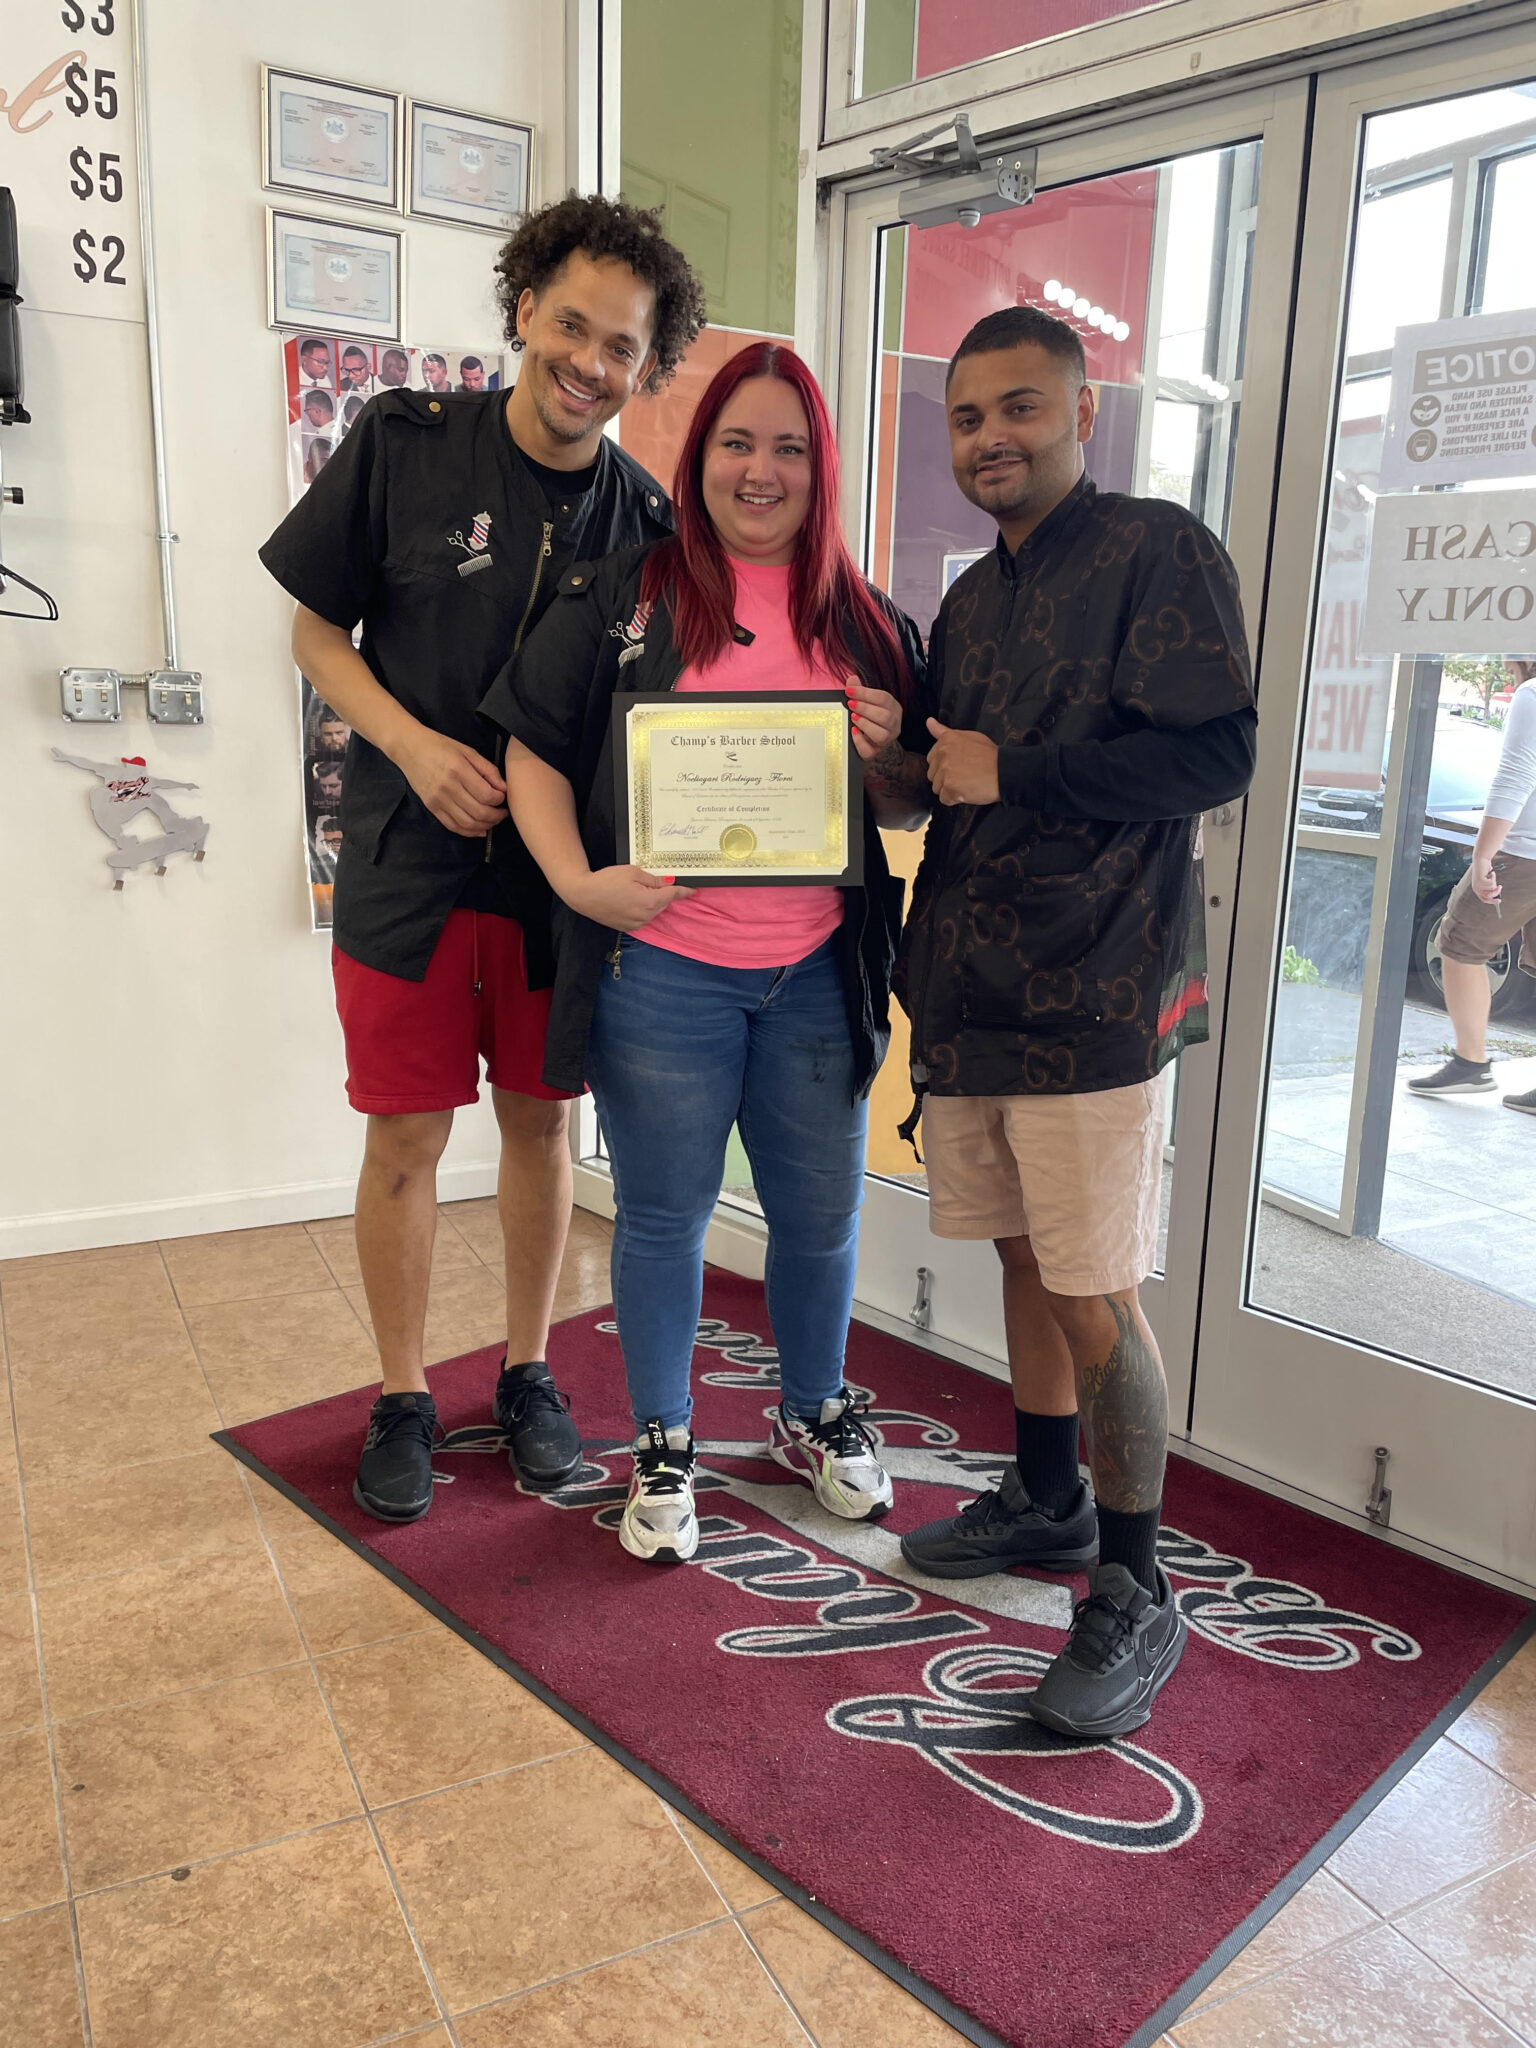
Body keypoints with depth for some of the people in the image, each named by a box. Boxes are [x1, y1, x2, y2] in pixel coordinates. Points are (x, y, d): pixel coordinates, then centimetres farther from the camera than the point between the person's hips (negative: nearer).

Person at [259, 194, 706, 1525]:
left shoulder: (646, 518, -2)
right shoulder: (403, 443, -6)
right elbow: (316, 628, 0)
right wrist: (416, 745, -14)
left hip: (562, 867, 2)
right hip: (410, 856, -1)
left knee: (542, 1121, 11)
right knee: (408, 1136, 4)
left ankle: (528, 1376, 30)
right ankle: (403, 1400, 23)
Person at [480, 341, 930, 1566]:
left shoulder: (870, 627, 8)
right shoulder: (621, 600, 1)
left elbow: (918, 809, 12)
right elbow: (534, 749, -2)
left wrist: (885, 759, -10)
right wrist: (579, 880, -16)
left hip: (818, 979, 3)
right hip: (661, 970, -2)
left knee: (822, 1214, 15)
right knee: (663, 1218, 10)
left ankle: (815, 1414, 40)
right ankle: (663, 1447, 30)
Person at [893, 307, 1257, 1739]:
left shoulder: (1157, 552, -5)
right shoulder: (970, 601, 18)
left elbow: (1215, 754, -15)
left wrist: (1010, 773, -15)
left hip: (1094, 996, -7)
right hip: (972, 989, 7)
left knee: (1094, 1296, -5)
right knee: (1024, 1257, 16)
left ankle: (1134, 1597, 11)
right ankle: (1045, 1503, 34)